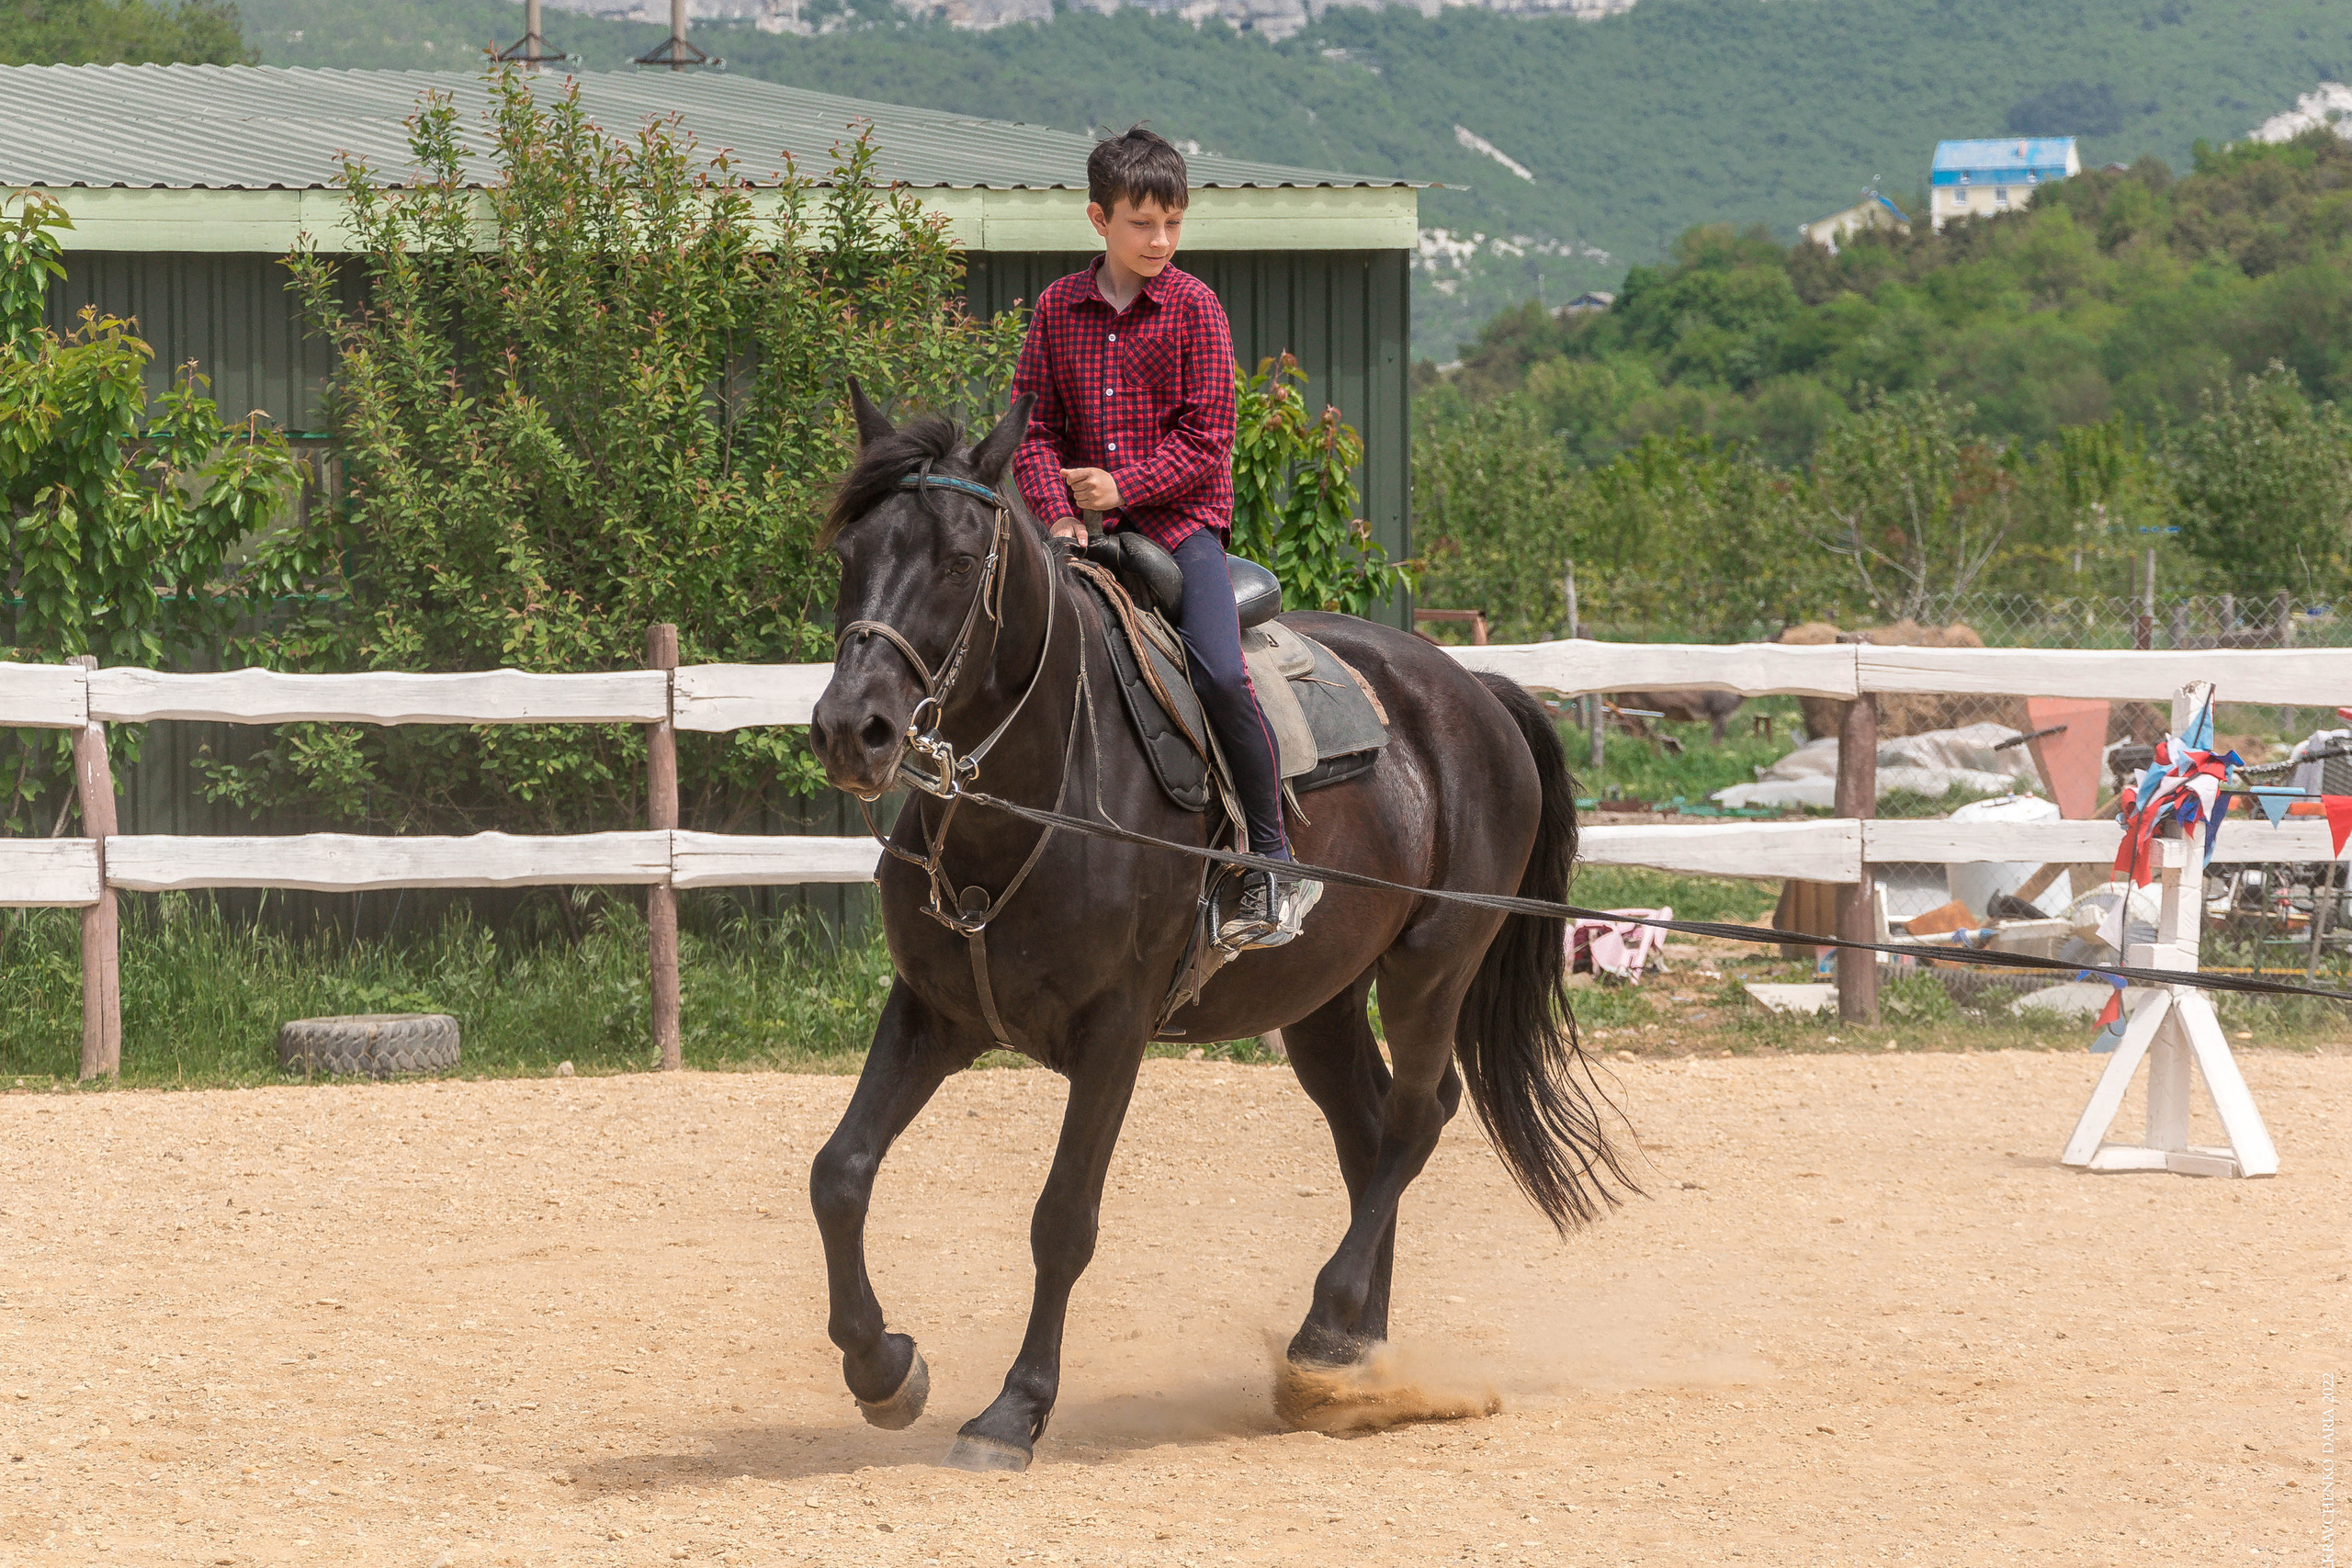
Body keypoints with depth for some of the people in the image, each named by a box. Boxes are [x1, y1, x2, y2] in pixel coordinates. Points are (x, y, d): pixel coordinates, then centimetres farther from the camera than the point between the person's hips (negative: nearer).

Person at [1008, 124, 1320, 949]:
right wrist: (1058, 511, -11)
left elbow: (1205, 444, -5)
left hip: (1181, 518, -4)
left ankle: (1273, 864, -10)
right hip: (1085, 529, 4)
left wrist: (1122, 487, -15)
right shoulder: (1058, 309, 7)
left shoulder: (1194, 307, -2)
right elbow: (1037, 429, 6)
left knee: (1220, 676, -21)